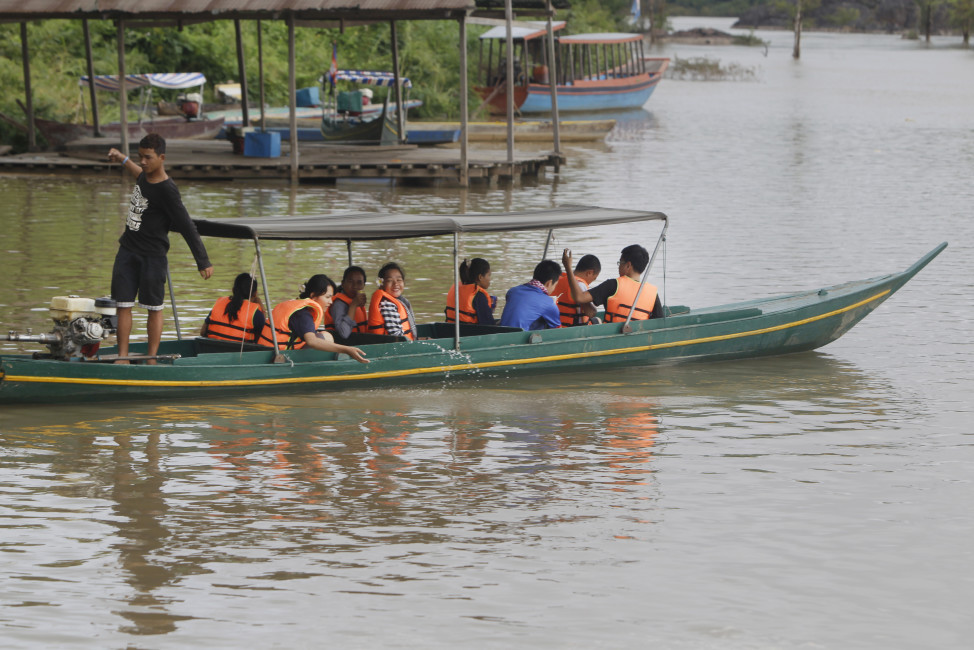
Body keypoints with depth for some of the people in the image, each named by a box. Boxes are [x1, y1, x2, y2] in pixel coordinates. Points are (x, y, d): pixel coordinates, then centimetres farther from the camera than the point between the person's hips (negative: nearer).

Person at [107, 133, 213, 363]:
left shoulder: (167, 190, -19)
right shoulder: (145, 176, 4)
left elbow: (187, 227, -19)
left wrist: (203, 262, -20)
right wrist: (123, 159, 41)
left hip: (152, 257, -7)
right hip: (127, 251, 7)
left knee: (154, 308, 1)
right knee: (123, 305, 2)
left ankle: (151, 358, 7)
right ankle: (122, 357, 5)